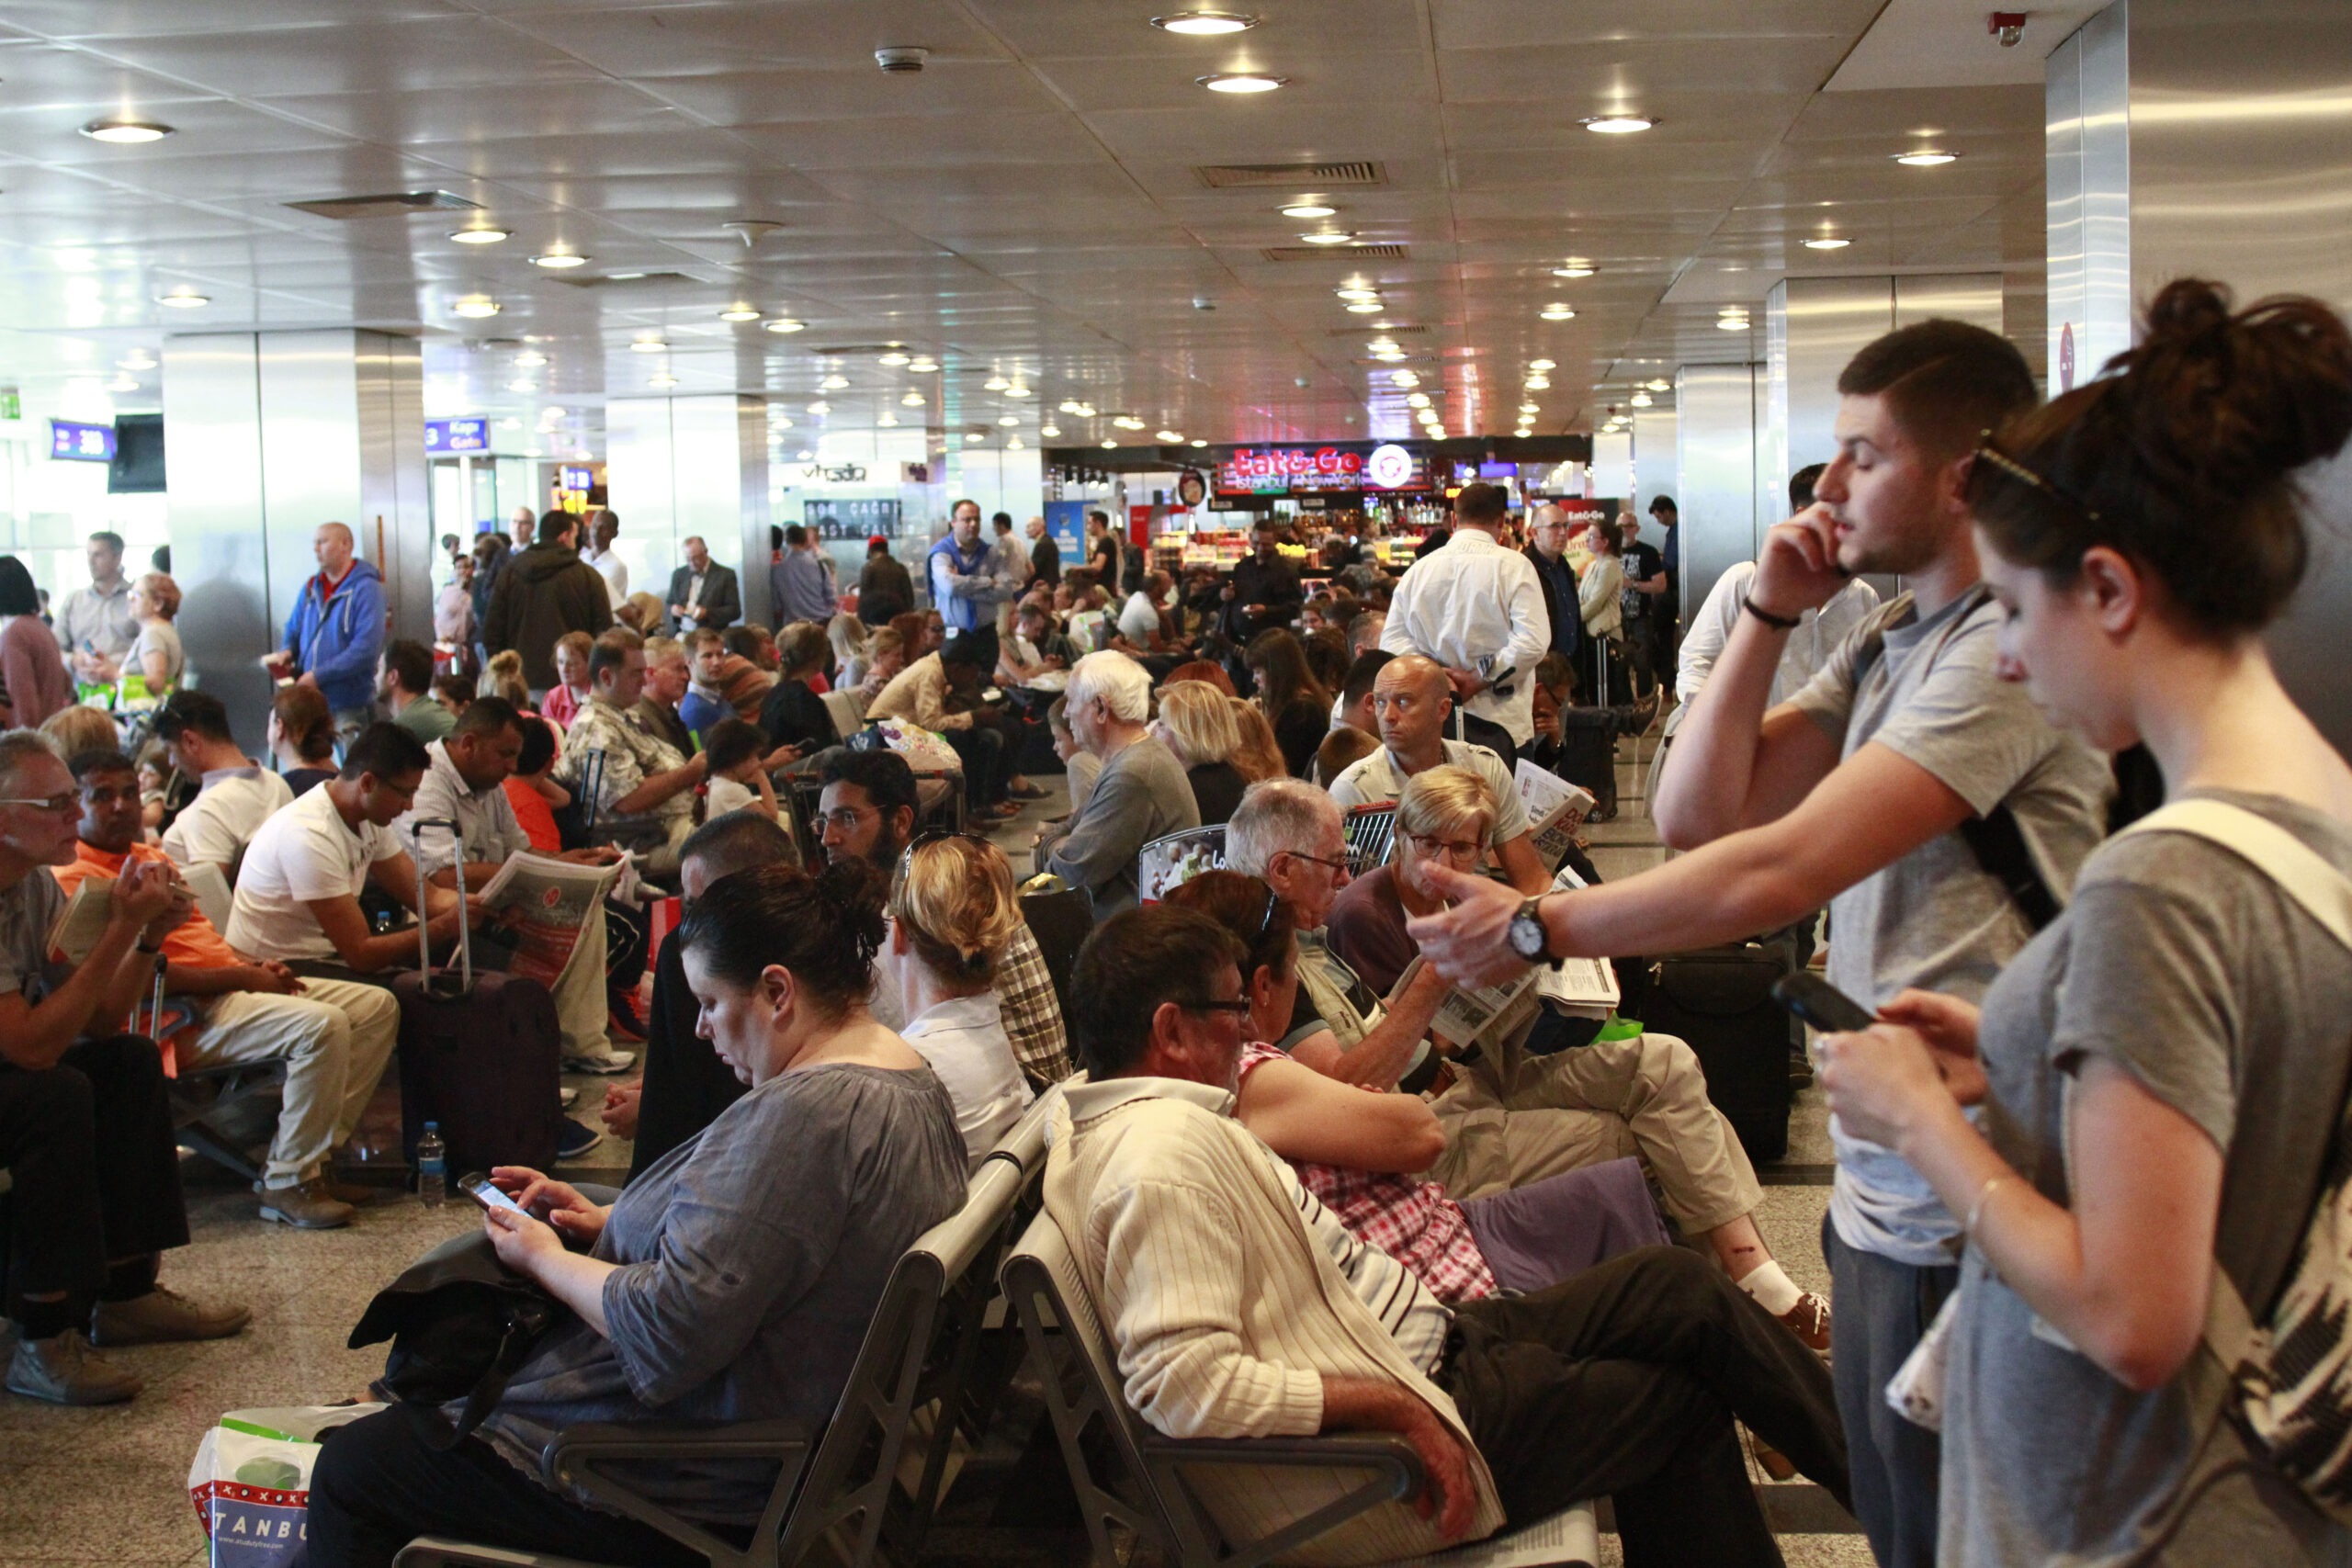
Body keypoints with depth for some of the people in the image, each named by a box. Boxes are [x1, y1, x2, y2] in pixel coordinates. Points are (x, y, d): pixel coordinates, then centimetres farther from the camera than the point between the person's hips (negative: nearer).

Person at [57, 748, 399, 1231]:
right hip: (186, 1018, -10)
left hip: (234, 985, 10)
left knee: (377, 1006, 1)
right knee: (322, 1026, -30)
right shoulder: (72, 878, -10)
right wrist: (241, 978, -15)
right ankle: (288, 1184, -17)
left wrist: (256, 965, 6)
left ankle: (309, 1157, 0)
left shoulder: (152, 856, 22)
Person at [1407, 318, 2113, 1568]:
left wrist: (1539, 929, -18)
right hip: (1879, 1183, 9)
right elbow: (1695, 812, 7)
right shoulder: (1887, 641, 11)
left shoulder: (2009, 650, -20)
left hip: (1958, 1212, -9)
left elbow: (1781, 870, -26)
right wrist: (1768, 617, 0)